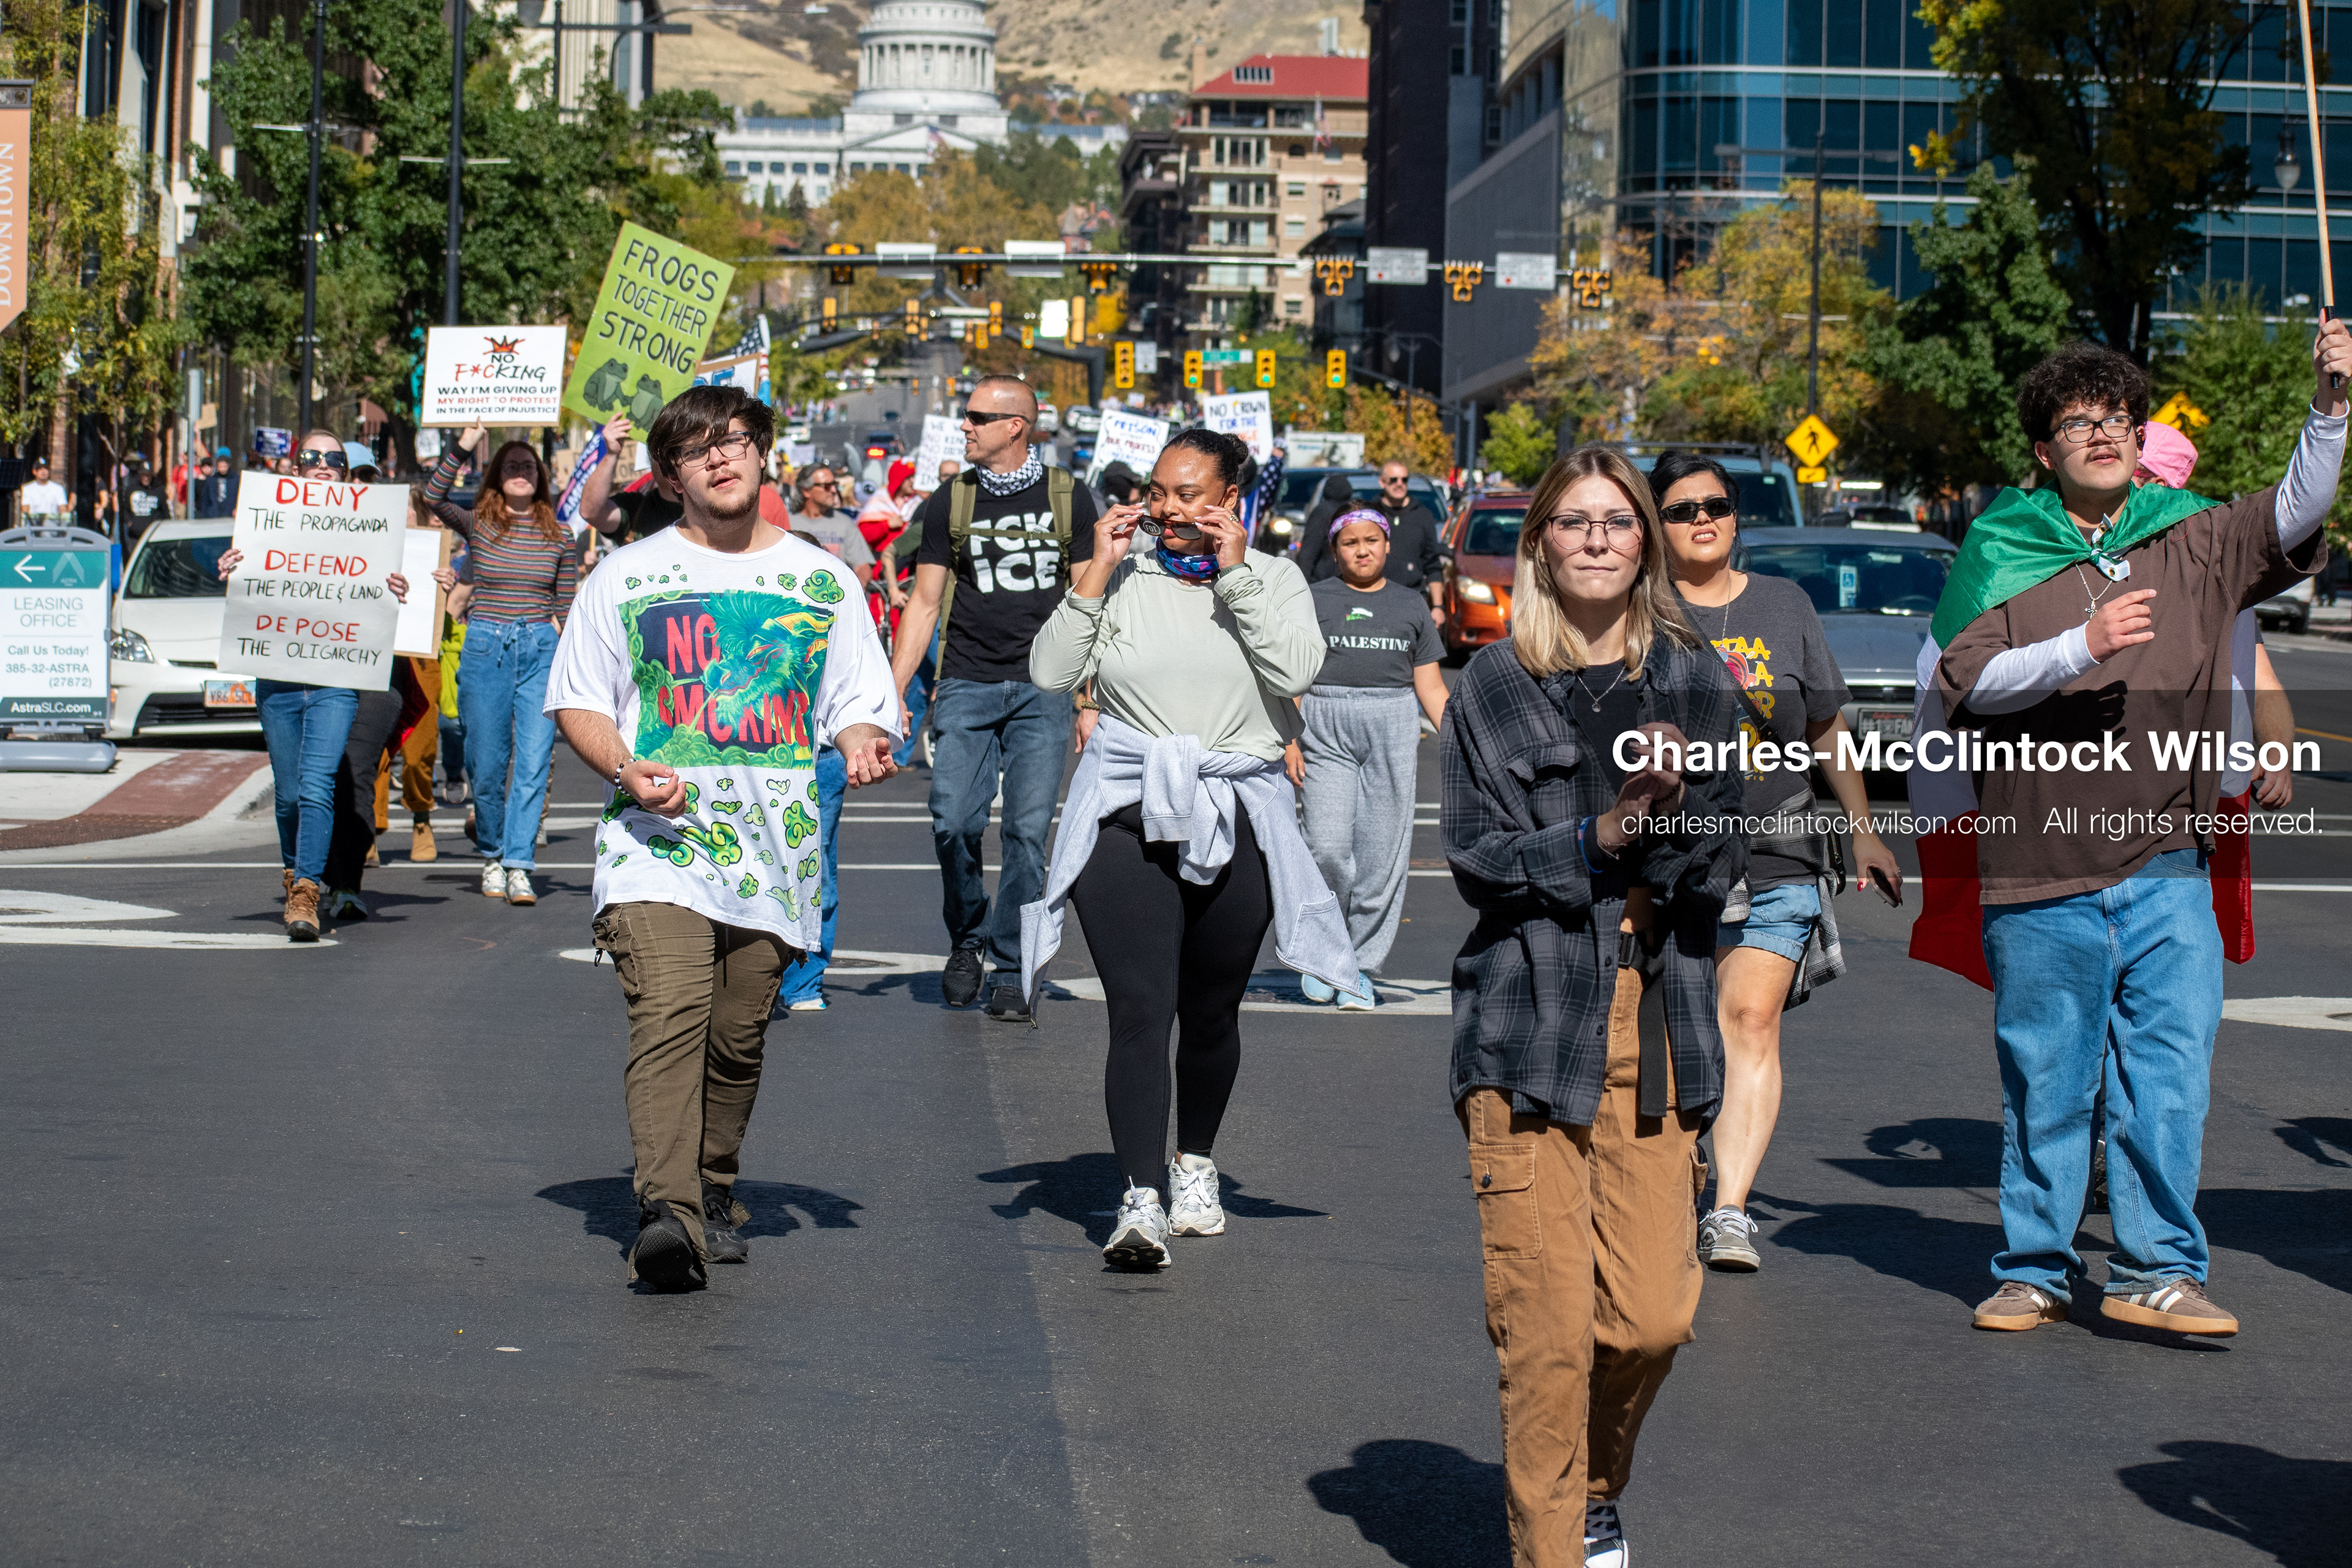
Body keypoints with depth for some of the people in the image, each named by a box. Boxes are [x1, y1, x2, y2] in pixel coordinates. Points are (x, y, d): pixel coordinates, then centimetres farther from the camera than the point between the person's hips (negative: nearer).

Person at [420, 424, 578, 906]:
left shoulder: (557, 536, 8)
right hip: (485, 648, 0)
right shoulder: (478, 524, 5)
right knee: (487, 764, 5)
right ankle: (492, 856, 24)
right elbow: (433, 498, -13)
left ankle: (519, 866, -11)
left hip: (541, 650, 0)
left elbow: (568, 605, 12)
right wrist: (462, 448, -17)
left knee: (533, 762, -9)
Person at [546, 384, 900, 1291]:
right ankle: (666, 1213, -31)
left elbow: (859, 705, 16)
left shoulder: (821, 579, 13)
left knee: (738, 1035, 7)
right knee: (668, 1015, -21)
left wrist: (860, 743, -8)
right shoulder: (626, 576, 8)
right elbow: (578, 702, 9)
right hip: (657, 840, -2)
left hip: (774, 843, 3)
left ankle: (713, 1192, 30)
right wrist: (623, 768, -11)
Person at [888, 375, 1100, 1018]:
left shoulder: (1068, 498, 5)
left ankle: (1011, 967, 5)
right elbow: (924, 603, 9)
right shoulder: (950, 502, 8)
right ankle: (967, 940, 13)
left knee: (1027, 830, -5)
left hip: (1043, 691, -1)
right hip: (967, 684, 1)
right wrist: (892, 691, 1)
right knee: (954, 823, -10)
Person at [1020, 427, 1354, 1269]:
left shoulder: (1273, 579, 6)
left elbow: (1297, 671, -11)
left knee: (1210, 1012, 12)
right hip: (1127, 815, -1)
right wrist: (1094, 572, -7)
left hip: (1236, 820, 1)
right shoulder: (1122, 578, 5)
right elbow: (1050, 672, -3)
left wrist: (1235, 574, -12)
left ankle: (1194, 1166, 35)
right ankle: (1141, 1201, -17)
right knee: (1140, 1009, -13)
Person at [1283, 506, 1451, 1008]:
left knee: (1383, 854, -2)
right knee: (1329, 847, -13)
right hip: (1326, 731, -2)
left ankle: (1362, 968, 6)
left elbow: (1430, 685, 13)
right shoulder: (1314, 601, 8)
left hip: (1393, 729, 2)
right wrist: (1289, 739, -7)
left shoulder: (1409, 606, 14)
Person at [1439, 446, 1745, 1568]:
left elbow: (1722, 862, 6)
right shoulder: (1492, 687, 6)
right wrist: (1602, 841, -15)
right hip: (1531, 1020, -2)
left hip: (1657, 1022, 2)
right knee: (1547, 1323, -7)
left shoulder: (1692, 682, 11)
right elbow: (1476, 854, -2)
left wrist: (1671, 801, -14)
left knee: (1654, 1317, -1)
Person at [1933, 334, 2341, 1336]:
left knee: (2170, 1073, -4)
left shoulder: (2193, 544, 11)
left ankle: (2157, 1270, 2)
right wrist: (2082, 646, -19)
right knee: (2045, 1083, 6)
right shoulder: (1999, 552, 4)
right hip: (2040, 875, -1)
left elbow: (2294, 518, -1)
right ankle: (2035, 1272, 18)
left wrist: (2328, 406, -15)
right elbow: (1968, 684, -6)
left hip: (2168, 868, 2)